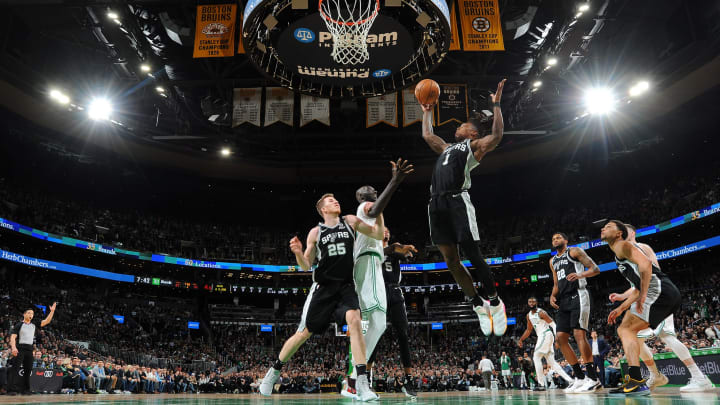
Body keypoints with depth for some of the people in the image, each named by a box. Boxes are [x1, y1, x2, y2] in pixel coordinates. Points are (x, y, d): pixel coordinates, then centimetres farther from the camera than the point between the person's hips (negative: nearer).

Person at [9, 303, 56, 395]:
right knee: (15, 369, -10)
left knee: (28, 370, 7)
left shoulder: (34, 325, 16)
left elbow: (46, 321, 10)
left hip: (29, 349, 5)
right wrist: (13, 347, -21)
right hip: (20, 348, -5)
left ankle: (25, 389, 13)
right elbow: (13, 337, -6)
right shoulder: (19, 325, 3)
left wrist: (52, 311, 2)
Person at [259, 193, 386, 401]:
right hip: (324, 288, 0)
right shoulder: (315, 232, 4)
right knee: (304, 333, 5)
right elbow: (306, 266, 7)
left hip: (346, 286, 0)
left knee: (354, 321, -27)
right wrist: (298, 253, -14)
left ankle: (362, 385, -25)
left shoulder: (350, 221, 8)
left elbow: (378, 234, 6)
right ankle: (274, 371, 28)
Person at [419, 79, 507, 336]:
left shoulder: (475, 146, 14)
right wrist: (427, 111, 48)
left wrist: (496, 105, 0)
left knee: (472, 255, -9)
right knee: (450, 260, 2)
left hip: (457, 200, -7)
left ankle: (494, 302, 8)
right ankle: (478, 305, 12)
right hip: (437, 203, 7)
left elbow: (496, 135, -3)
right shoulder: (446, 147, 33)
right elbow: (427, 134, 44)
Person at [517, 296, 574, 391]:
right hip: (541, 336, 9)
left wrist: (556, 338, -26)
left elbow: (553, 324, -16)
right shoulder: (528, 315, 13)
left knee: (536, 357, -13)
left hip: (546, 335, -9)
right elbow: (529, 330, 23)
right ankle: (569, 380, 10)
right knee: (551, 362, 7)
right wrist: (520, 339, 15)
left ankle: (541, 384, -12)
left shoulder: (541, 313, -12)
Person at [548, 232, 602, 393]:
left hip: (578, 295, -8)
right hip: (564, 300, 8)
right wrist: (553, 295, 7)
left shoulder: (574, 251, 4)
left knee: (579, 334, -19)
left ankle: (593, 379, -14)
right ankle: (580, 378, 6)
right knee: (561, 338, 0)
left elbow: (595, 269, -2)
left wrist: (580, 275, -21)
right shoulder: (553, 261, 25)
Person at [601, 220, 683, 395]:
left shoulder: (622, 245, 1)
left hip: (659, 290, -10)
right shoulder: (620, 255, 31)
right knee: (624, 330, 13)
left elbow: (645, 264, -18)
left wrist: (643, 296, -23)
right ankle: (634, 382, 10)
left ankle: (636, 380, -25)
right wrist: (620, 309, 29)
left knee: (626, 329, -14)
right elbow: (638, 288, 34)